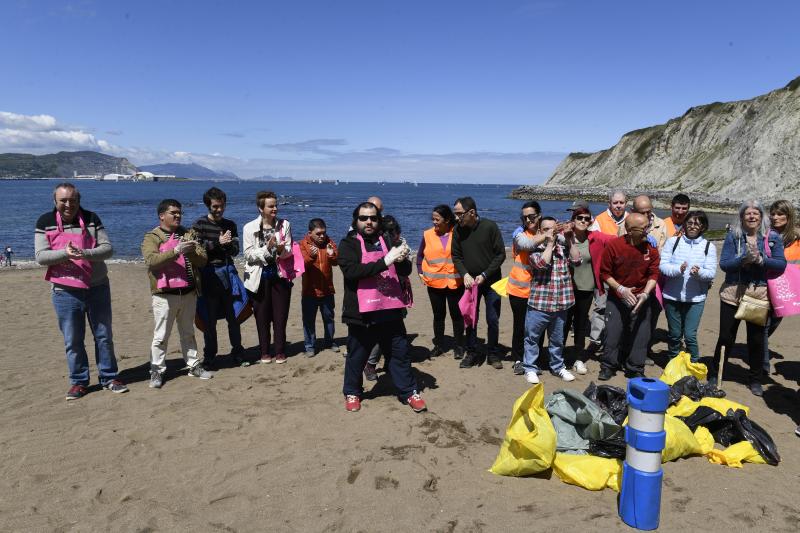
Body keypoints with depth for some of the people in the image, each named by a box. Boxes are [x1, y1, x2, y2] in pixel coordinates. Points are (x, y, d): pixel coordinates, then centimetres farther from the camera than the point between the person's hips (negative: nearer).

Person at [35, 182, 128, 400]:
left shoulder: (91, 219, 0)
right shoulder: (45, 222, -1)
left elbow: (108, 248, -6)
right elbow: (40, 256, -7)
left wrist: (84, 253, -24)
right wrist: (65, 253, -24)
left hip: (97, 288, 1)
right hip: (65, 292, -1)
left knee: (104, 336, 8)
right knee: (72, 341, 7)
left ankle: (108, 378, 21)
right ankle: (79, 382, 21)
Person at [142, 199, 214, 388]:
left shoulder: (189, 234, 11)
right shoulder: (152, 237, -1)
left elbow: (203, 260, 5)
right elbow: (151, 261, -18)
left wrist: (191, 251, -16)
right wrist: (176, 250, -27)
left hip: (188, 293, 4)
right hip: (164, 295, -4)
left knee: (188, 333, 16)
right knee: (161, 336, 2)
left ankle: (194, 365, 25)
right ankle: (157, 371, 13)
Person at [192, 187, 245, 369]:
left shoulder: (230, 225, 10)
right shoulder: (200, 224, 1)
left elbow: (235, 251, 6)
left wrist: (227, 243, -14)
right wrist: (218, 242, -13)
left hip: (228, 273, 3)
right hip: (209, 274, -3)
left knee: (233, 315, 6)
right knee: (210, 318, 3)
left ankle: (237, 351, 20)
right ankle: (209, 357, 14)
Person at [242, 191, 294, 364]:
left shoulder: (284, 225, 0)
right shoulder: (250, 228, -5)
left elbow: (289, 251, 0)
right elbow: (248, 255, -10)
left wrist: (281, 249, -23)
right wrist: (267, 248, -23)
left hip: (280, 275, 1)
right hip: (259, 277, -1)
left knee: (280, 315, 4)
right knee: (262, 316, 7)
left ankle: (280, 351, 16)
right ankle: (265, 351, 20)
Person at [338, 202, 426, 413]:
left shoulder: (388, 241, 10)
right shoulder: (348, 243, -4)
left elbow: (405, 271, 9)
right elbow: (352, 270, -21)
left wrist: (402, 259, -15)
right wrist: (385, 261, -27)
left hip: (390, 309, 4)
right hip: (362, 312, -3)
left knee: (400, 352, 11)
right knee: (357, 356, 10)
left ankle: (408, 392, 25)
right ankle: (352, 392, 30)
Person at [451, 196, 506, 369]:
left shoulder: (489, 227, -13)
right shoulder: (458, 230, -6)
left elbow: (500, 254, -8)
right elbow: (456, 256, 2)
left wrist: (484, 275, -14)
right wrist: (465, 274, -14)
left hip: (491, 282, -2)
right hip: (470, 282, 2)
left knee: (493, 320, 4)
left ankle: (492, 354, 20)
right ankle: (471, 353, 21)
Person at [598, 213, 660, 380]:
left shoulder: (651, 248, -7)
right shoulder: (613, 245, -14)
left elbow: (654, 274, -4)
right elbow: (604, 273, -7)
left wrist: (645, 294, -18)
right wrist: (621, 289, -17)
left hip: (641, 298, 2)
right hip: (616, 297, -2)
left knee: (640, 335, 5)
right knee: (612, 333, 2)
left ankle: (635, 370, 20)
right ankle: (608, 367, 19)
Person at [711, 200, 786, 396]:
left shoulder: (773, 238, 3)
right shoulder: (733, 236, 0)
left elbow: (781, 265, -5)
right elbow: (724, 264, -8)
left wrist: (760, 259, -19)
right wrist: (744, 259, -23)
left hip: (760, 295, 1)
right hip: (733, 293, -1)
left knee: (757, 339, 10)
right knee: (726, 337, 6)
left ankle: (755, 380, 27)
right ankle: (713, 375, 21)